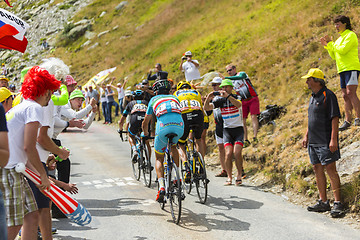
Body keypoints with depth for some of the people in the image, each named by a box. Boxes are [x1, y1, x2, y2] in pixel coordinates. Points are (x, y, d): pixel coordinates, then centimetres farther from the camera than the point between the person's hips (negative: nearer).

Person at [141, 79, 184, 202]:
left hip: (163, 127, -2)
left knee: (159, 159, 15)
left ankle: (161, 186, -7)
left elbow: (145, 122, 33)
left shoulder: (154, 100, 28)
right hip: (179, 126, 2)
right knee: (173, 146, 36)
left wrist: (145, 133, 52)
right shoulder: (175, 98, 33)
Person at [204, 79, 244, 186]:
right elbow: (206, 108, -5)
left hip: (238, 128, -2)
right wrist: (208, 99, -25)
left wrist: (228, 96, -41)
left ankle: (239, 175, -2)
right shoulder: (220, 100, 4)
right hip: (227, 129, 2)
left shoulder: (236, 97, -3)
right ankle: (229, 177, -5)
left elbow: (238, 105, -27)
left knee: (237, 152, -19)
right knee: (228, 153, -15)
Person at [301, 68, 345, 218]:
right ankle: (323, 203, 17)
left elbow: (335, 118, -16)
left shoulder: (328, 96, -11)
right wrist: (306, 136, 21)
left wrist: (333, 139, -22)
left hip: (326, 141, -9)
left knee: (330, 169, -10)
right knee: (317, 169, 10)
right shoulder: (313, 97, 16)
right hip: (313, 141, 9)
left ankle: (338, 203, -6)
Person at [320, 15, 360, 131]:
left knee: (350, 93, -19)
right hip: (342, 69, 9)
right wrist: (326, 45, 13)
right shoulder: (340, 39, 23)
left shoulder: (351, 35, -4)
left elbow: (343, 50, -16)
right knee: (345, 96, 4)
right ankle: (347, 121, 3)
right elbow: (334, 56, 24)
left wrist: (331, 43, -7)